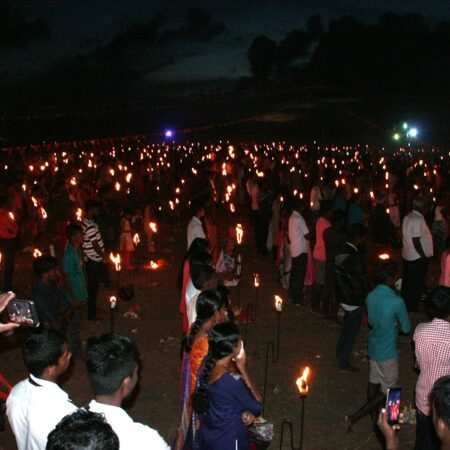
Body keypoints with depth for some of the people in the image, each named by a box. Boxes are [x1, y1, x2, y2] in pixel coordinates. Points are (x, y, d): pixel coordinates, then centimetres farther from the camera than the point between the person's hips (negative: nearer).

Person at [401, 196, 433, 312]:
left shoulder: (407, 217, 5)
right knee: (416, 284, 6)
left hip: (407, 255, 9)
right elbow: (416, 241, -25)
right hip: (418, 257, -9)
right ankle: (413, 307, 16)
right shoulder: (418, 220, -23)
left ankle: (405, 303, 32)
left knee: (407, 281, 19)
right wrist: (424, 256, -16)